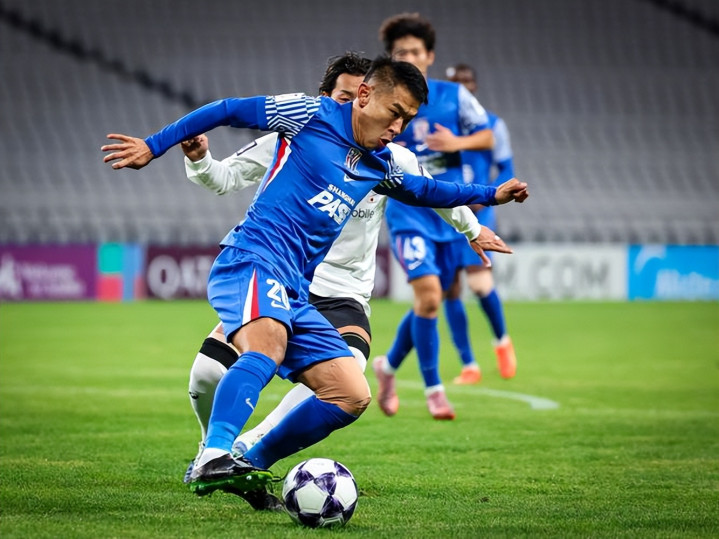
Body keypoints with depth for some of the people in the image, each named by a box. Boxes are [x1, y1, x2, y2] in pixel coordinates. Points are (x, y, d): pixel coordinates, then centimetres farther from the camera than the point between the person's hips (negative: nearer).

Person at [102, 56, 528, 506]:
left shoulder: (380, 166, 21)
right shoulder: (311, 116, 0)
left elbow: (422, 190, 43)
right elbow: (227, 111, 3)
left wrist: (490, 195, 41)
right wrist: (154, 146, 0)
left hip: (294, 293, 8)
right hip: (250, 262, -8)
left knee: (353, 396, 0)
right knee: (268, 347, -38)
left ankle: (248, 467, 3)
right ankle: (214, 459, -53)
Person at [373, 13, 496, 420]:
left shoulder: (453, 95, 1)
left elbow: (488, 138, 5)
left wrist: (458, 142, -14)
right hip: (408, 213, -3)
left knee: (430, 302, 11)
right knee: (428, 294, -20)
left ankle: (389, 365, 36)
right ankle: (434, 389, -8)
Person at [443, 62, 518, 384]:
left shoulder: (491, 125, 4)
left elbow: (506, 170, 5)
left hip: (477, 214, -2)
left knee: (479, 283, -19)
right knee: (451, 290, -1)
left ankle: (502, 340, 10)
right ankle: (469, 366, 8)